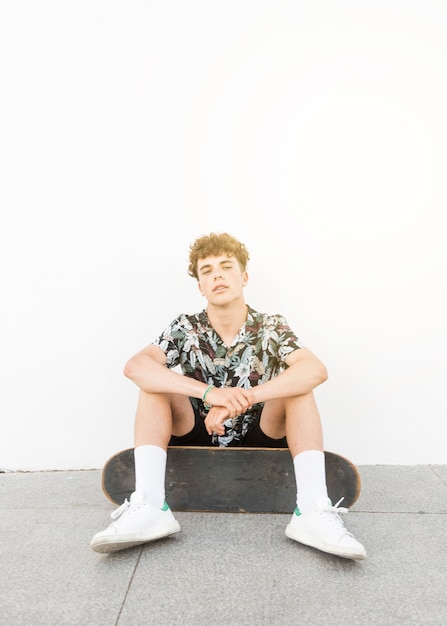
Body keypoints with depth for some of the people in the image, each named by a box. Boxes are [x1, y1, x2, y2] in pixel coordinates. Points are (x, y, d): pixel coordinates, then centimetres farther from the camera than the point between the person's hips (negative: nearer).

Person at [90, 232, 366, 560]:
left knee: (298, 387, -23)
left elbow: (316, 370, -27)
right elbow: (135, 366, -26)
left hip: (259, 439, 0)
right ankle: (149, 508, -29)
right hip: (198, 439, 1)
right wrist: (209, 392, -38)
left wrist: (243, 399, -37)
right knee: (155, 384, -19)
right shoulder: (185, 329, -7)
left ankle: (313, 511, -31)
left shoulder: (272, 328, -8)